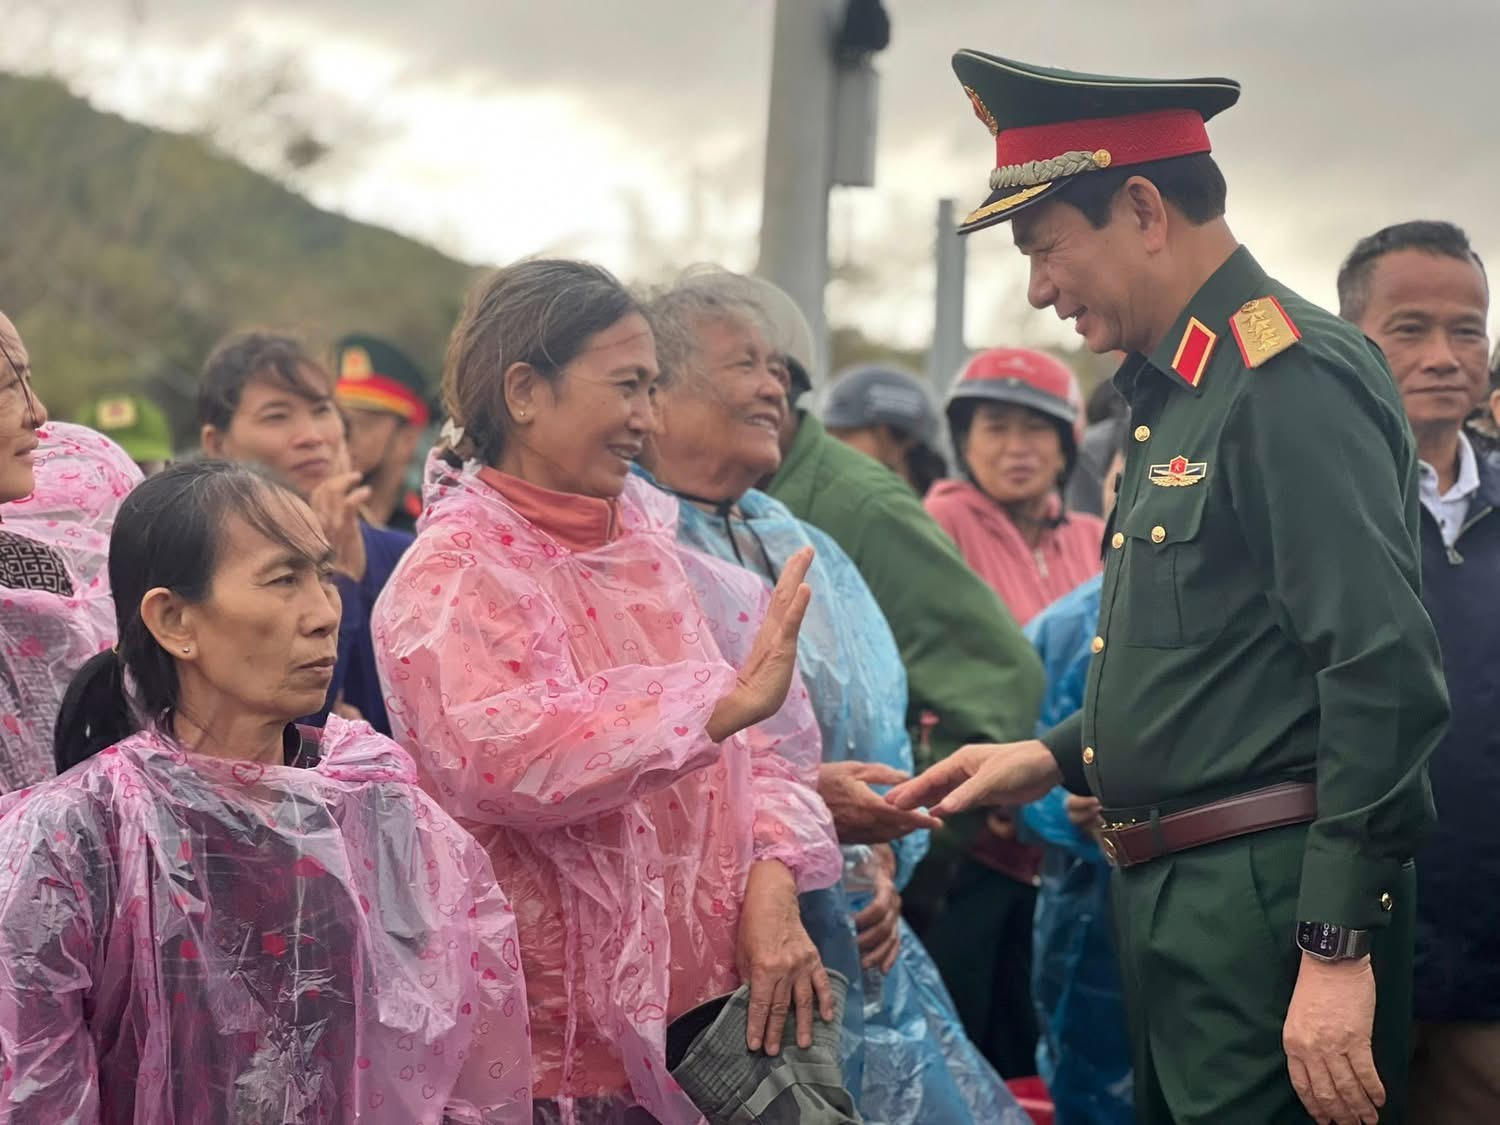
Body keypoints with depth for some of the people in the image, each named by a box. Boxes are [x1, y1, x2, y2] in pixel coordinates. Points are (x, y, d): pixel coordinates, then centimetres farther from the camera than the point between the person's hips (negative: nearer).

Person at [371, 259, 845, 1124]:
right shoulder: (456, 576, -11)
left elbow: (735, 750, 12)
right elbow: (505, 757, -29)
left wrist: (771, 889, -6)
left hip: (706, 990, 7)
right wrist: (731, 698, -32)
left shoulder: (641, 538, 11)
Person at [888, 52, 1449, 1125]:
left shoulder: (1294, 377, -15)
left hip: (1267, 907, -10)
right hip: (1173, 910, 10)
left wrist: (1337, 951, -24)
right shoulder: (1175, 390, 16)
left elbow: (1385, 674, -21)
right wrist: (1054, 757, 17)